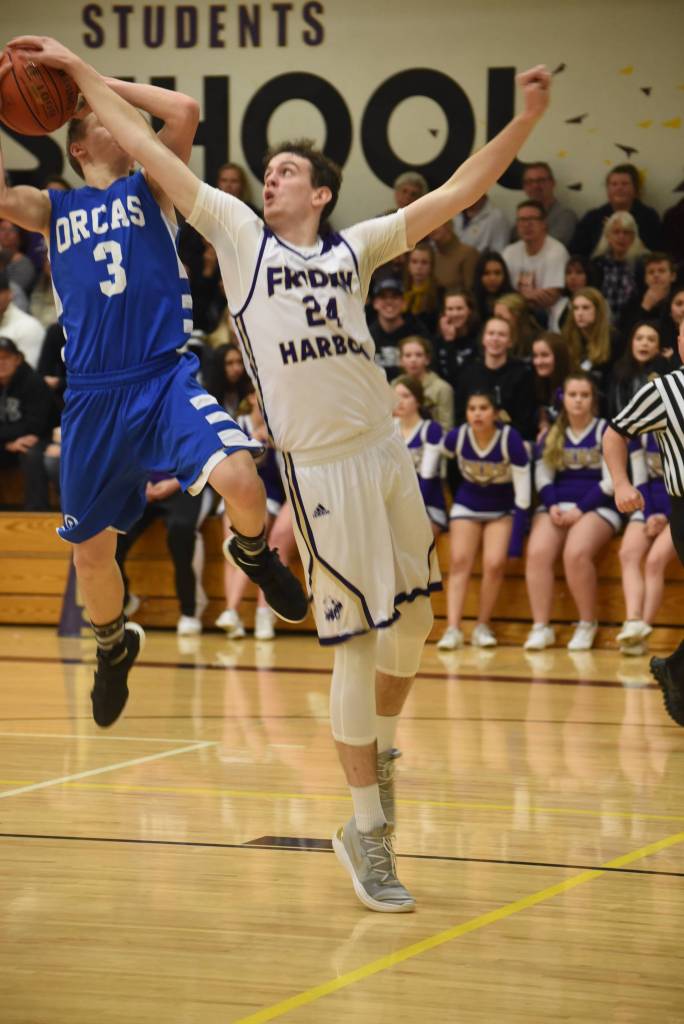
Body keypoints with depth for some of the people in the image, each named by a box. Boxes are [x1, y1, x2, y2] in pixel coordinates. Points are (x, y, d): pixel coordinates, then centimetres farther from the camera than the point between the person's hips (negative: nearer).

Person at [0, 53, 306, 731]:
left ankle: (253, 553, 6)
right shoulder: (55, 211, 14)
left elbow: (184, 111, -7)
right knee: (90, 550, 10)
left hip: (165, 378, -2)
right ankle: (113, 646, 40)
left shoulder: (150, 190, 9)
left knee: (239, 479, -29)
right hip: (91, 395, 3)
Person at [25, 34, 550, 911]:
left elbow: (456, 192, 6)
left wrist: (523, 122, -3)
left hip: (384, 451, 3)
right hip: (318, 467, -3)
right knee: (357, 642, -4)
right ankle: (368, 833, 4)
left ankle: (380, 745, 38)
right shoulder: (239, 233, 7)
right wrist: (79, 72, 8)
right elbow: (146, 148, 8)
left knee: (411, 620, 10)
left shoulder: (355, 248, 11)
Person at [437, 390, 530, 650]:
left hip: (502, 510, -2)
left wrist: (515, 542, -21)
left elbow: (522, 493, -19)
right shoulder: (457, 437, -17)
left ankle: (483, 627, -5)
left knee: (494, 564, -20)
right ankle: (453, 629, -21)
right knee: (459, 562, -16)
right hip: (467, 506, 2)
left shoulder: (510, 439, -24)